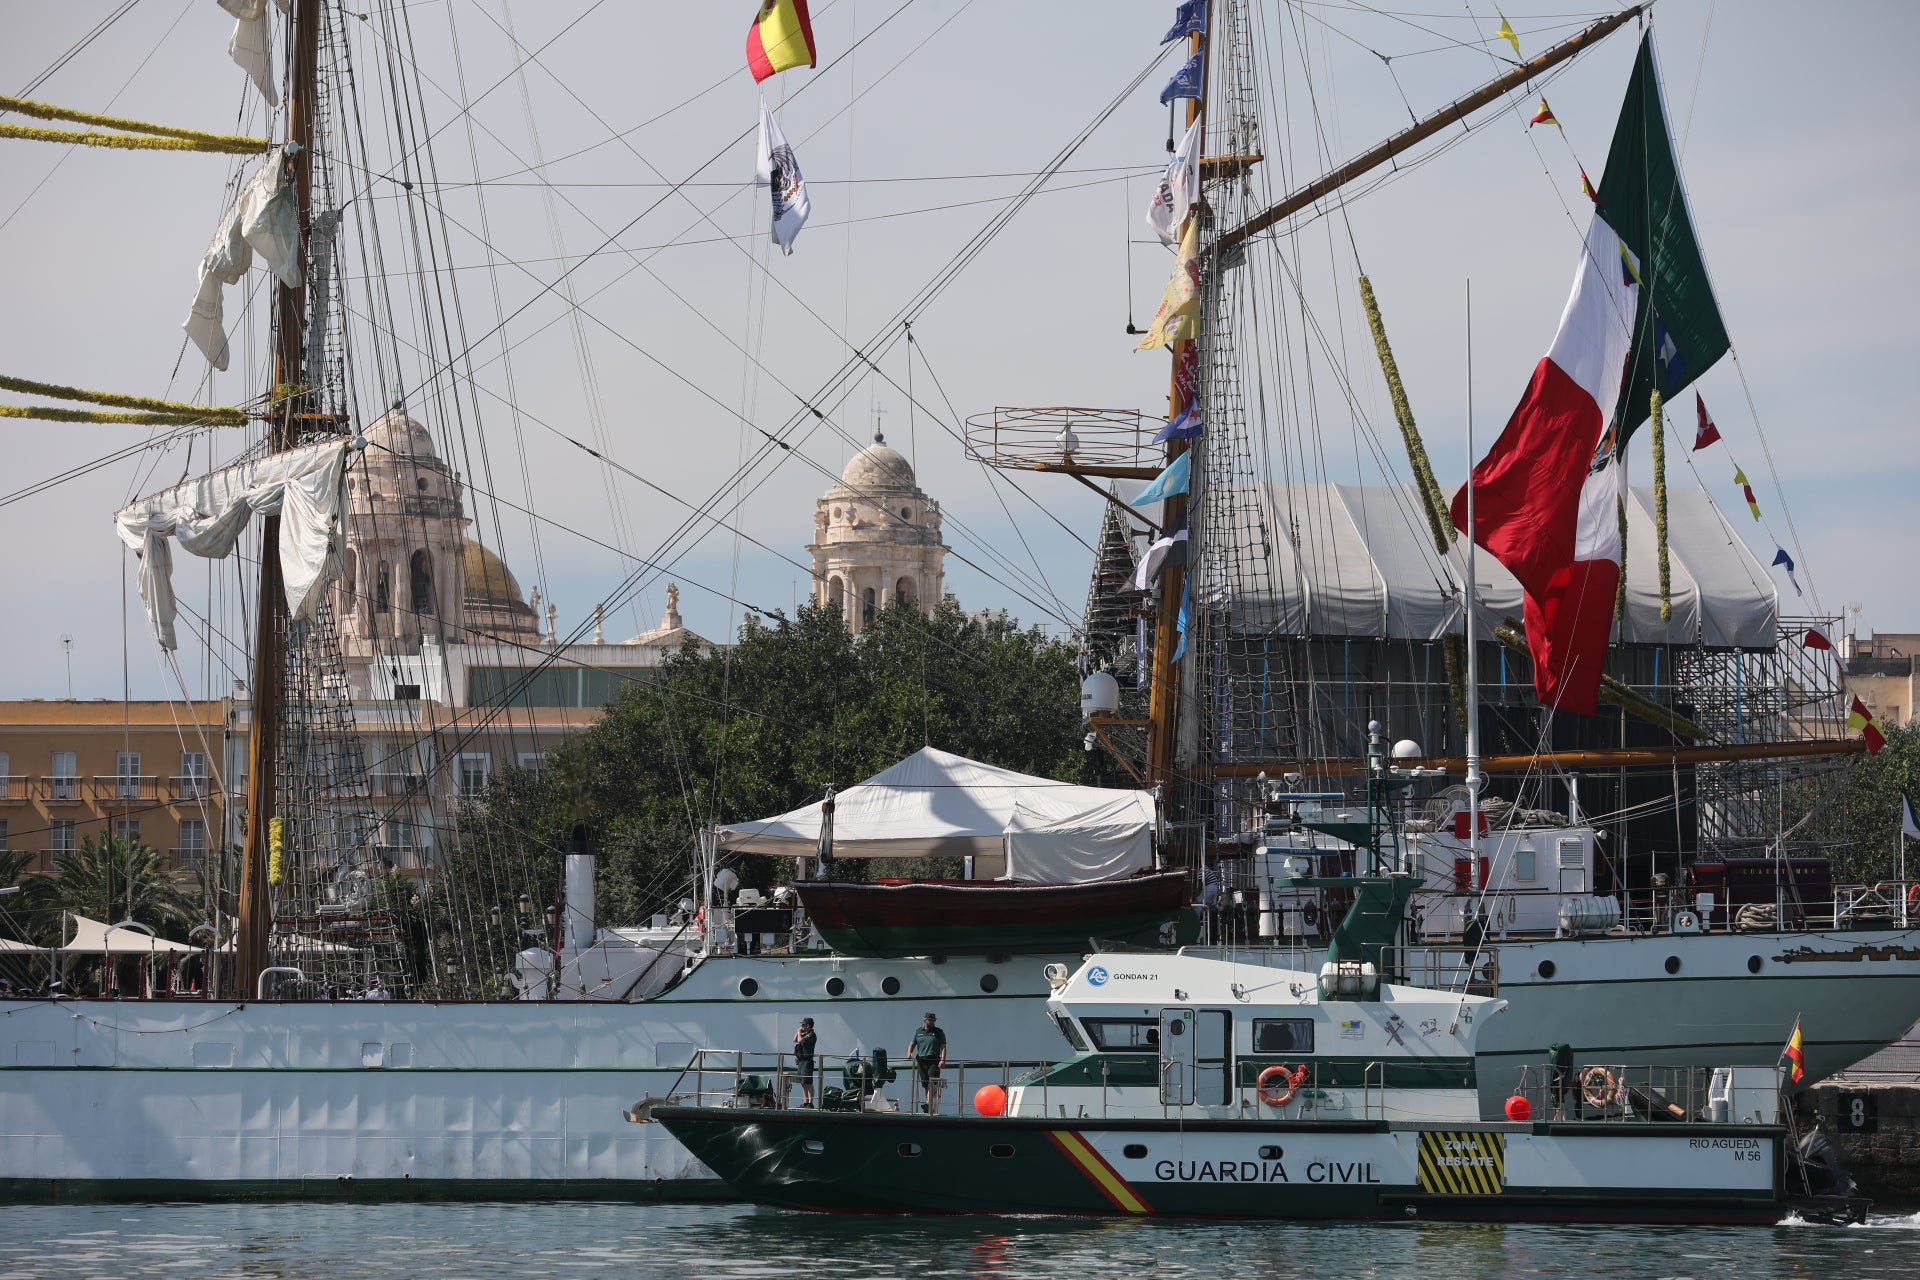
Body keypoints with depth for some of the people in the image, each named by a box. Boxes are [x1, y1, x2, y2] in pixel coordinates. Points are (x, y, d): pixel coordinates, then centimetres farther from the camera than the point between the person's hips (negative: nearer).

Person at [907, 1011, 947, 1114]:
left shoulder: (938, 1032, 5)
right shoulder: (919, 1032, 16)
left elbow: (943, 1047, 1)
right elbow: (912, 1044, 22)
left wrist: (943, 1060, -12)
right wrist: (909, 1053, 1)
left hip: (934, 1061, -4)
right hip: (921, 1061, 4)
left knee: (932, 1085, -18)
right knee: (926, 1086, 6)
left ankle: (929, 1104, -28)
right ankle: (930, 1108, 11)